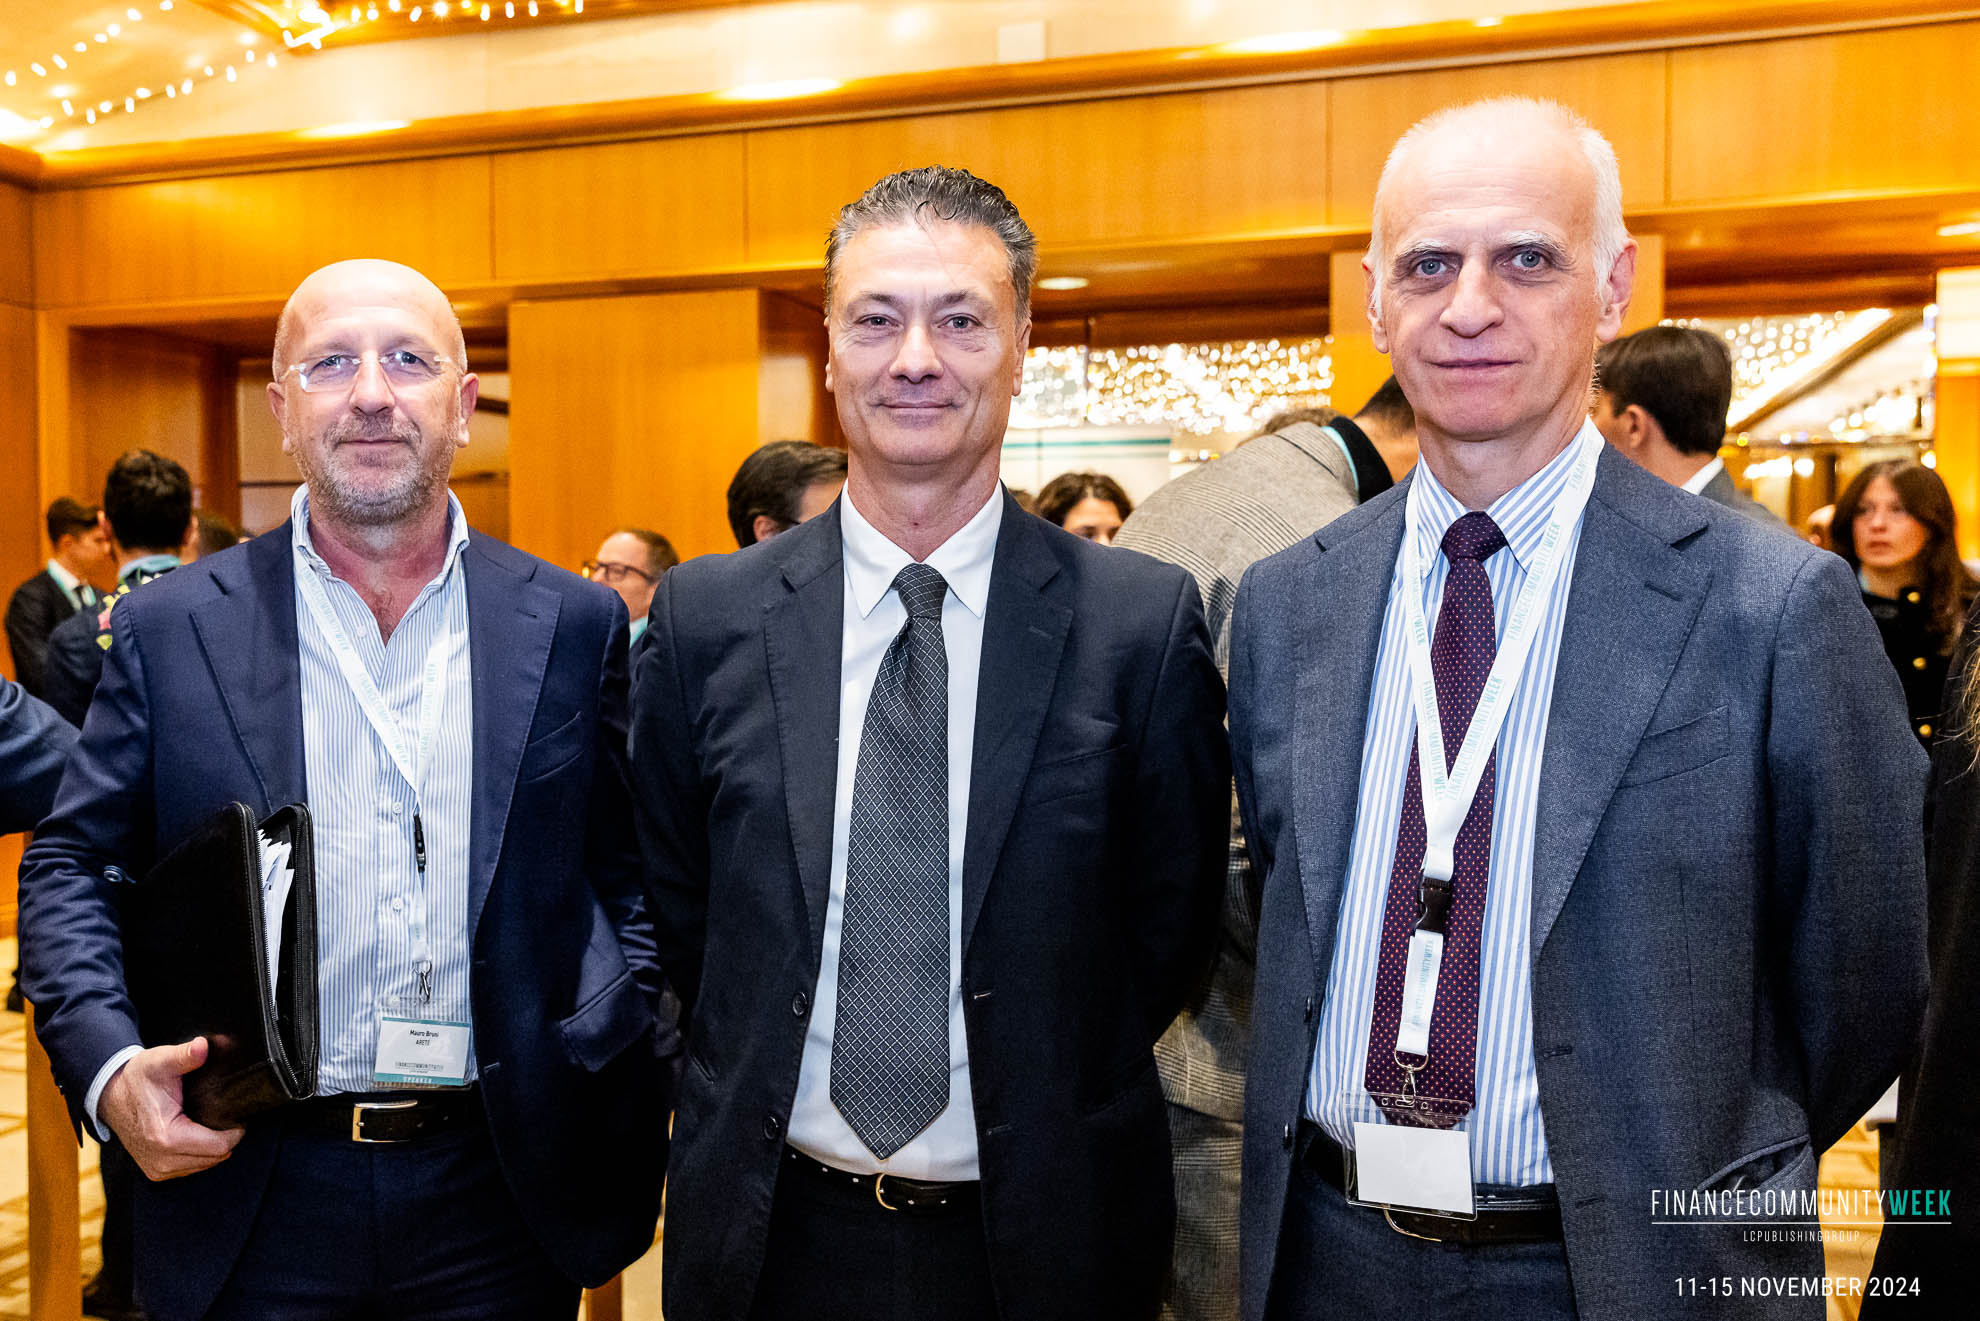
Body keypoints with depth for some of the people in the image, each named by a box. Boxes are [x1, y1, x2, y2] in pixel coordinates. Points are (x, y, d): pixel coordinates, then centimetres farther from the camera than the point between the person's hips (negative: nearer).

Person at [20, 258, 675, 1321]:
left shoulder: (573, 624, 0)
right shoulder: (173, 627, 0)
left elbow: (632, 870, 4)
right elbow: (71, 868, 5)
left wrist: (637, 1092, -5)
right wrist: (109, 1066, -11)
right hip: (252, 1203, 0)